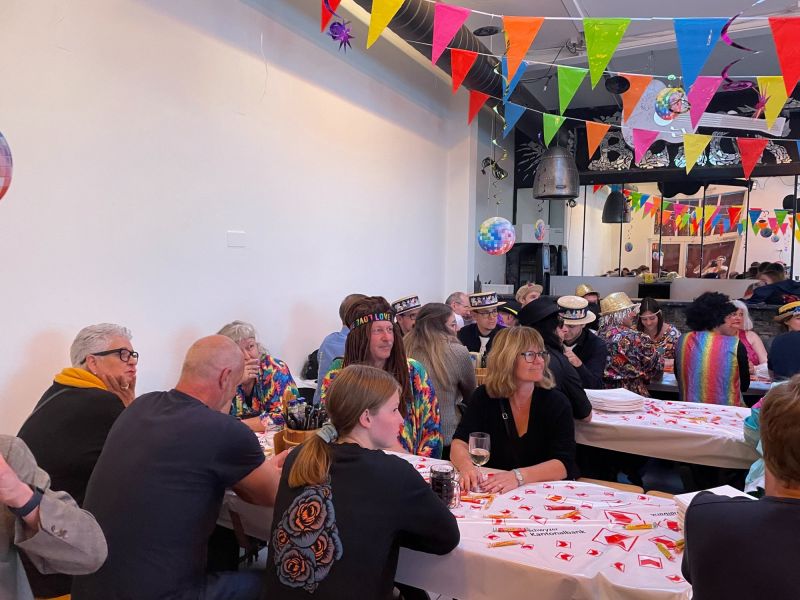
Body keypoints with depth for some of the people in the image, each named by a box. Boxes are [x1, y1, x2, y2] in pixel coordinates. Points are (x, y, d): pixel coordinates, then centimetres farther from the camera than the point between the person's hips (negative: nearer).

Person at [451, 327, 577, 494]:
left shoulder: (557, 402, -6)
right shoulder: (484, 396, -3)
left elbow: (563, 464, -16)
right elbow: (459, 443, -9)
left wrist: (519, 476, -32)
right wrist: (467, 466, -32)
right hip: (494, 493, 1)